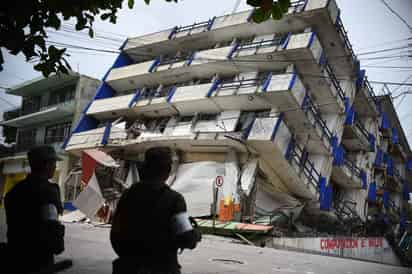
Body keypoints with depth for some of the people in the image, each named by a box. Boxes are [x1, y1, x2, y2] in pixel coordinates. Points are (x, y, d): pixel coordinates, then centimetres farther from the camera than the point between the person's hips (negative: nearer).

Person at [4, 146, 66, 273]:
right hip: (38, 260, -8)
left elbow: (13, 224, 14)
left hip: (15, 257, 8)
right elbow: (51, 226, -24)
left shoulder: (15, 190, 9)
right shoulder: (47, 190, -18)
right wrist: (58, 245, -6)